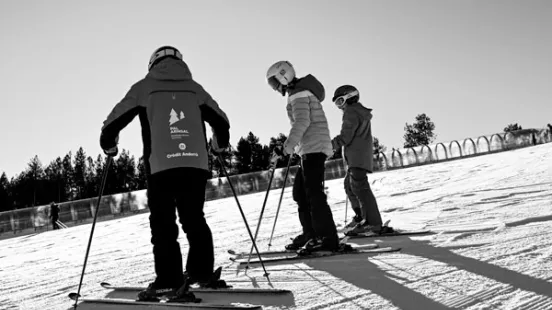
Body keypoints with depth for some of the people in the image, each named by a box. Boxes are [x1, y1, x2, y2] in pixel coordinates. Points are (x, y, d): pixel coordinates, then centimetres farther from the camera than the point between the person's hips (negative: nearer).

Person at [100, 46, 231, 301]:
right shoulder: (194, 87, 17)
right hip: (196, 164, 3)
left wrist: (108, 145, 27)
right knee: (194, 218, 15)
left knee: (163, 224, 3)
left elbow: (115, 120, 9)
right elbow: (221, 121, 20)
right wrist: (219, 145, 39)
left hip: (161, 166, -2)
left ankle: (168, 281, -1)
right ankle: (201, 271, 9)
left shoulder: (145, 87, 10)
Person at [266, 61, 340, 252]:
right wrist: (291, 146, 21)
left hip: (313, 148, -10)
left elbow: (302, 122, -20)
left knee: (313, 193, -13)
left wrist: (288, 146, -23)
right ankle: (310, 233, 19)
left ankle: (329, 239, -13)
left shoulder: (298, 93, -8)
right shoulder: (302, 91, 23)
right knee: (300, 192, 13)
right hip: (310, 150, 10)